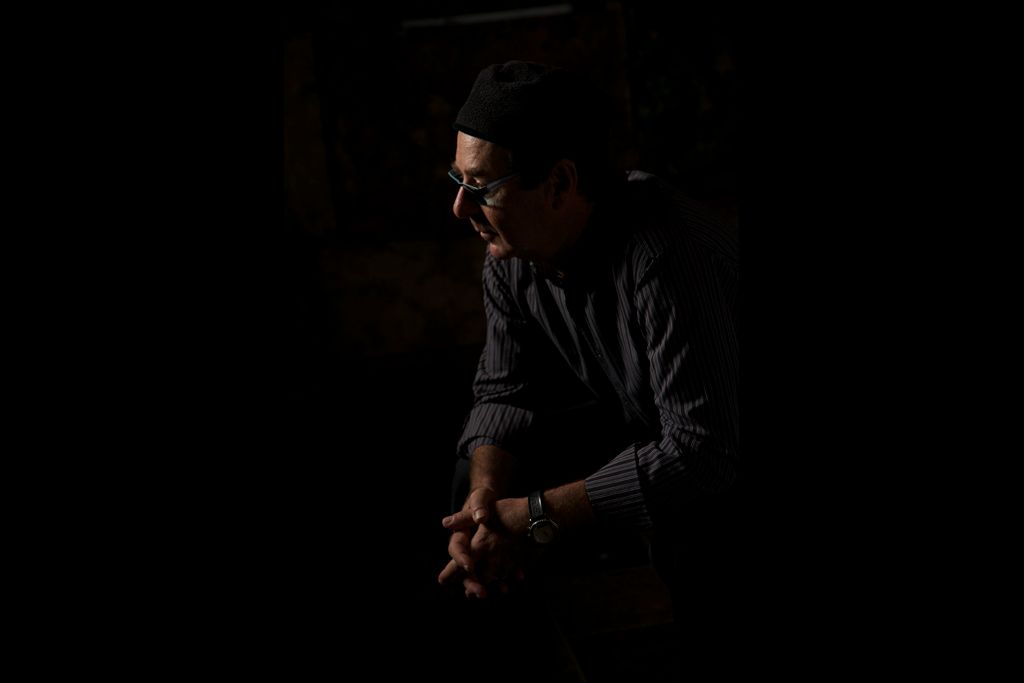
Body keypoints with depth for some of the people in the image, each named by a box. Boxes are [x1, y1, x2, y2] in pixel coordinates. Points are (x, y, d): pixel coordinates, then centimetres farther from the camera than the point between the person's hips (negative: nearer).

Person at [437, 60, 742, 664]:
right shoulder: (512, 252, -12)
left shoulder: (666, 260, -38)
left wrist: (536, 518, -34)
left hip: (722, 462, -7)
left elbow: (704, 451, -39)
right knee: (477, 484, -9)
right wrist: (485, 506, -25)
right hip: (631, 422, 7)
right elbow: (504, 392, -3)